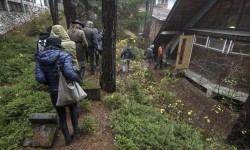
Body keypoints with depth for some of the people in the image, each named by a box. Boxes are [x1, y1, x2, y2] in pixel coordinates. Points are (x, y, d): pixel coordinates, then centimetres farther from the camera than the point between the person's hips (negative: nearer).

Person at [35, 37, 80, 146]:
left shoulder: (40, 58, -5)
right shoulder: (64, 55, -16)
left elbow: (39, 78, -11)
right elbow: (70, 73, -29)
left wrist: (49, 82, 9)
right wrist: (76, 77, -7)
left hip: (54, 92, 3)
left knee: (61, 115, 22)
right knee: (73, 107, 31)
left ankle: (67, 139, 37)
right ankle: (76, 129, 30)